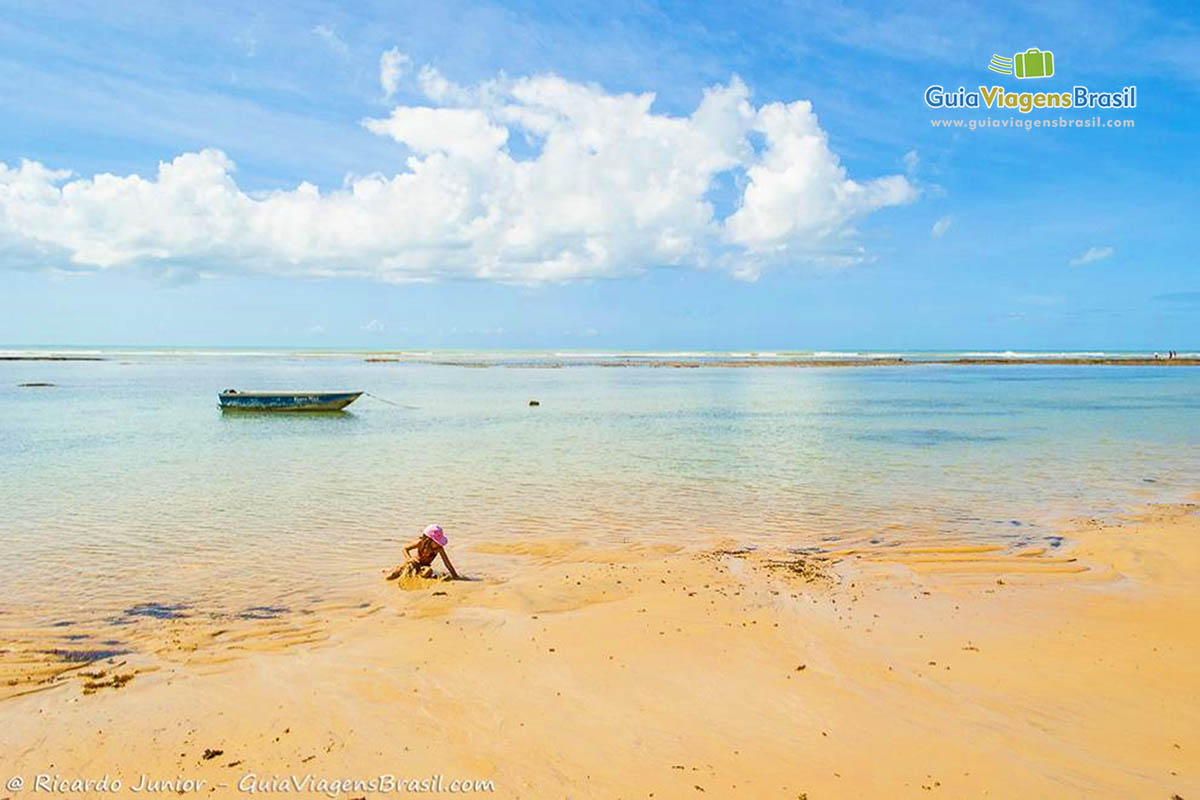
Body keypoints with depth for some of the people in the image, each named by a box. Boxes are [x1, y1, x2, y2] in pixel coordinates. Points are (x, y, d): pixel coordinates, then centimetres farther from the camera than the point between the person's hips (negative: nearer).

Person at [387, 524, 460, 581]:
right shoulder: (421, 543, -25)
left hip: (424, 566, 1)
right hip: (416, 563, -1)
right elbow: (405, 548, -14)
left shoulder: (439, 548, -25)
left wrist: (455, 576, -24)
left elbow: (447, 562, -22)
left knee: (428, 571, -38)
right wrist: (410, 558, -33)